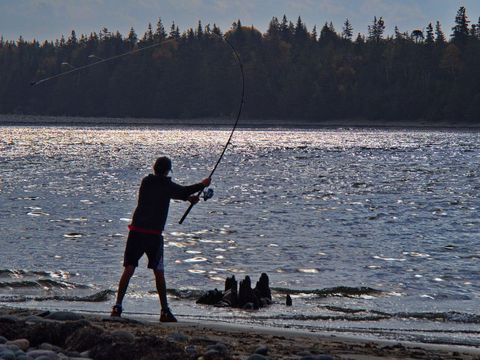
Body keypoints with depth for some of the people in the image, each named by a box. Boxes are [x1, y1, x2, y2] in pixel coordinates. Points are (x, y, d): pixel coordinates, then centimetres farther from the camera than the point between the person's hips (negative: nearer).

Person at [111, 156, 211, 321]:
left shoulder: (146, 182, 10)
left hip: (136, 231, 3)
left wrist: (188, 197, 32)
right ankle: (165, 311, 9)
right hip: (154, 234, -3)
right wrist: (202, 185, 34)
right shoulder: (167, 185, -2)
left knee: (129, 269, 0)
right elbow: (183, 191, 16)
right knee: (158, 272, 7)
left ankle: (118, 306, -11)